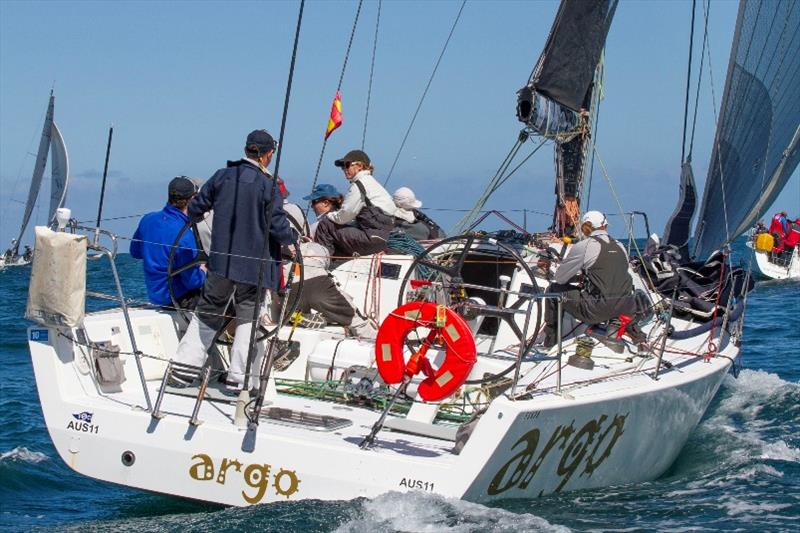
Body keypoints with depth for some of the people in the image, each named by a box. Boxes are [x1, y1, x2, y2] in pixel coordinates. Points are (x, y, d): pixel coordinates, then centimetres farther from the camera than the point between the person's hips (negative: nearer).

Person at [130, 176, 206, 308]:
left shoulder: (147, 220, -4)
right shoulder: (184, 237, -26)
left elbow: (135, 252, 13)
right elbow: (192, 281, -20)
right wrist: (202, 272, 0)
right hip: (177, 299, -9)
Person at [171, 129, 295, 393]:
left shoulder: (222, 176, 1)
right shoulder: (267, 184, -10)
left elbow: (195, 210, 8)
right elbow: (279, 228, -12)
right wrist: (292, 238, 9)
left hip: (221, 260, 4)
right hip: (255, 264, -4)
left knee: (207, 312, 17)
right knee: (249, 317, 7)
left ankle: (182, 367, 14)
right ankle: (238, 379, 5)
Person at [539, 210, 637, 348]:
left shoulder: (583, 246, -3)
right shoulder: (620, 246, 13)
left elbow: (560, 278, 6)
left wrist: (580, 277, 25)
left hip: (598, 311, -6)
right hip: (626, 309, 6)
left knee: (554, 289, 15)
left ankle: (549, 338, 22)